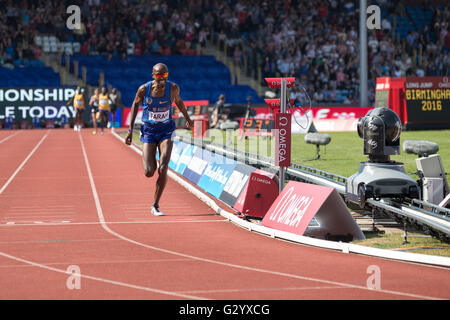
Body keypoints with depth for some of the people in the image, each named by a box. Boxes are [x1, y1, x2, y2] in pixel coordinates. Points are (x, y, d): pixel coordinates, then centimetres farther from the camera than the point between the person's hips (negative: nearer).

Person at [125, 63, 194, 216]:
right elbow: (135, 104, 5)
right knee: (149, 172, -7)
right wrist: (130, 130, 3)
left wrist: (187, 119, 27)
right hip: (148, 131, 0)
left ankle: (155, 206, 0)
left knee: (163, 170, -14)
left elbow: (178, 101, 13)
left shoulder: (173, 88, -9)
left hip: (166, 131, 0)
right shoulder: (144, 89, -12)